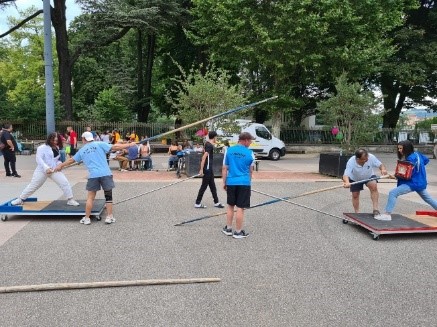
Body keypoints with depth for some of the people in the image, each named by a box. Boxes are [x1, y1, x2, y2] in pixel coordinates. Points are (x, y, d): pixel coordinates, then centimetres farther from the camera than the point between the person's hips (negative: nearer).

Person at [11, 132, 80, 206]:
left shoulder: (57, 148, 9)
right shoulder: (42, 148, -11)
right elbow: (39, 159, -20)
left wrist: (59, 164, -3)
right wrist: (46, 168, -30)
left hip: (54, 170, 4)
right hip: (42, 170, -4)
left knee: (65, 183, -7)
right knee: (33, 185, 5)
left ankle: (70, 200, 3)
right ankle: (20, 199, 24)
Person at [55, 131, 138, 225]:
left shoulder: (82, 150, 17)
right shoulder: (99, 144, 7)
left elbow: (71, 160, 29)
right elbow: (114, 147, -2)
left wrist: (61, 166, 46)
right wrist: (129, 145, 3)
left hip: (93, 175, 2)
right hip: (105, 174, -2)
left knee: (90, 197, 12)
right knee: (108, 196, 8)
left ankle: (87, 218, 15)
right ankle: (109, 217, 9)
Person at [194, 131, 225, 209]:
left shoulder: (207, 143, 10)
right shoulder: (210, 145, -18)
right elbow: (204, 157, -26)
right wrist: (201, 169, -28)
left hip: (209, 168, 10)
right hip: (207, 169, -10)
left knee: (212, 186, 15)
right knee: (204, 186, -2)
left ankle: (216, 202, 23)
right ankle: (197, 203, 6)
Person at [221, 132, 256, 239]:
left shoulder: (229, 150, 2)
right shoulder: (250, 153, -4)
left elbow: (224, 168, 3)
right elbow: (250, 170, 10)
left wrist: (224, 182, 11)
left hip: (231, 182, 3)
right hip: (244, 183, -3)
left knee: (230, 206, 17)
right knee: (240, 208, 2)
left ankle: (228, 229, 24)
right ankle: (238, 232, 10)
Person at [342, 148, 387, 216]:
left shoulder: (371, 157, -33)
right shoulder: (351, 162, -38)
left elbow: (380, 165, -21)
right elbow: (346, 175, -46)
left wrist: (383, 169, -45)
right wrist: (347, 182, -68)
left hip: (369, 176, 1)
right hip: (355, 179, 0)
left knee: (374, 186, -26)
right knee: (355, 195, 4)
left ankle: (375, 209, -22)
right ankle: (357, 213, 23)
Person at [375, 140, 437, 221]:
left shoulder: (411, 158, -21)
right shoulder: (417, 154, 5)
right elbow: (426, 160, 23)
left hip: (413, 183, -10)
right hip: (420, 182, 10)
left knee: (393, 193, -18)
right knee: (428, 199, 28)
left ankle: (387, 214, -23)